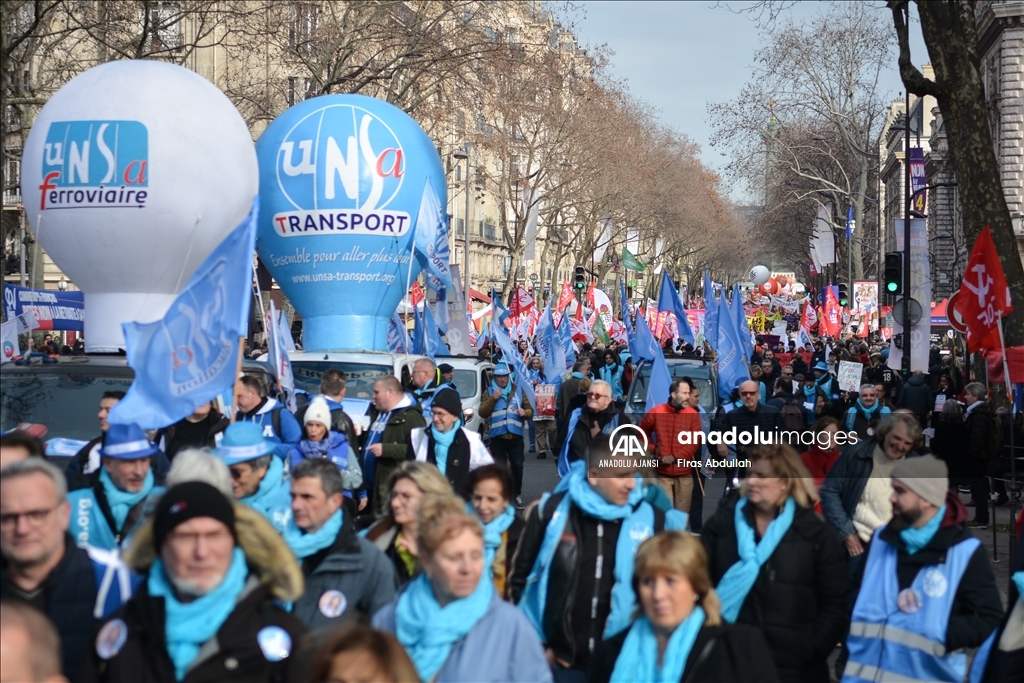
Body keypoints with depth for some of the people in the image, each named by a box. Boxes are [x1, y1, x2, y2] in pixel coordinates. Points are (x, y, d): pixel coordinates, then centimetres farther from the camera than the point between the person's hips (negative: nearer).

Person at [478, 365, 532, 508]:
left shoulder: (518, 391, 9)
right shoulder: (489, 392, 5)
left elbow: (530, 410, 11)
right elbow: (482, 413, -5)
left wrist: (525, 413, -12)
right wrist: (493, 398, -17)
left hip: (516, 437, 1)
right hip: (497, 437, -1)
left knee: (517, 466, 4)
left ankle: (517, 495, 17)